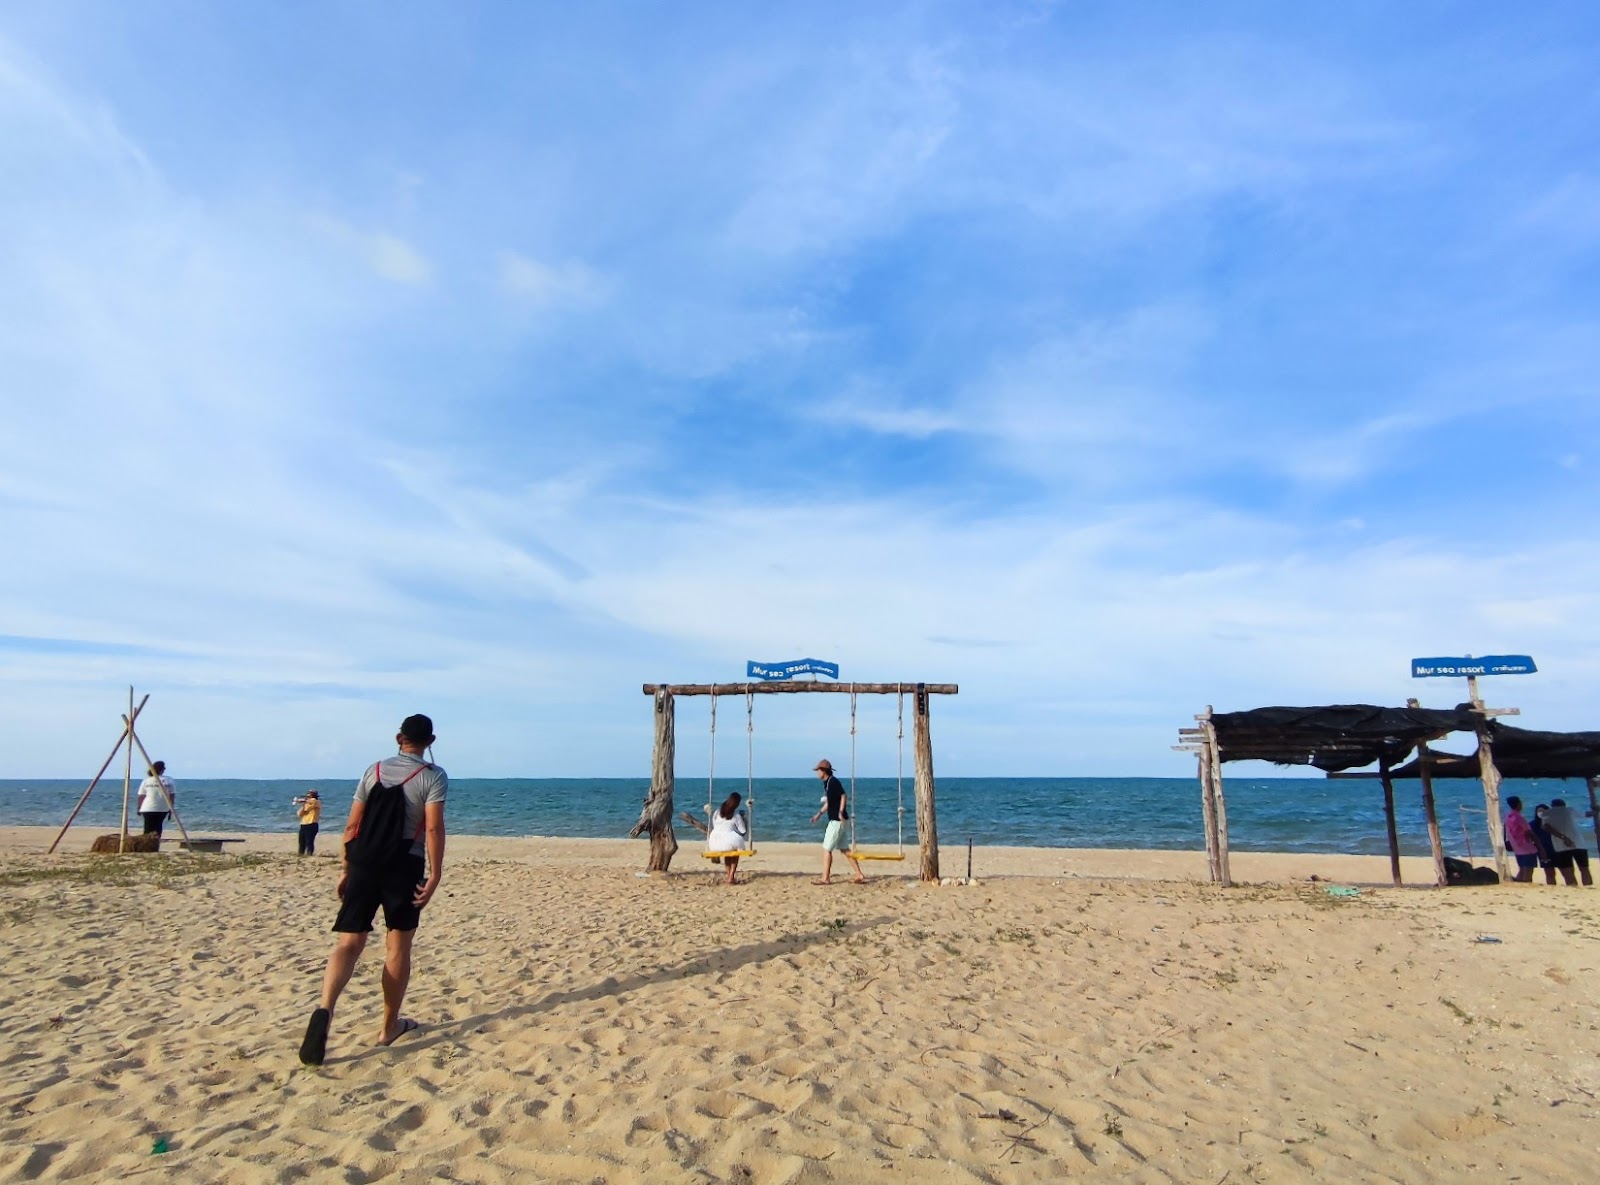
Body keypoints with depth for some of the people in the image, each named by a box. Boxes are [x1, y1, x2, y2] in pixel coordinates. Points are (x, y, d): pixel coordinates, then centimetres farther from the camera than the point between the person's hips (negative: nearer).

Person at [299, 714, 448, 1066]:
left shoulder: (374, 770, 9)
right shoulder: (434, 776, -3)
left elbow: (352, 826, 8)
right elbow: (434, 828, -14)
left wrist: (347, 869, 17)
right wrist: (434, 875, -12)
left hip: (365, 862, 3)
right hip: (405, 865, -3)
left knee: (348, 943, 3)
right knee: (398, 948, 10)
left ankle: (324, 1009, -22)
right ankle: (389, 1026, 21)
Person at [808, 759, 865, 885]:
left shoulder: (833, 782, -14)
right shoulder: (826, 783, 14)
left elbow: (844, 796, -23)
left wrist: (840, 812, -33)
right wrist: (819, 814, 23)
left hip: (837, 820, -10)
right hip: (837, 820, 10)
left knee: (826, 849, -3)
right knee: (845, 849, 12)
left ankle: (825, 878, 2)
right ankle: (859, 875, 14)